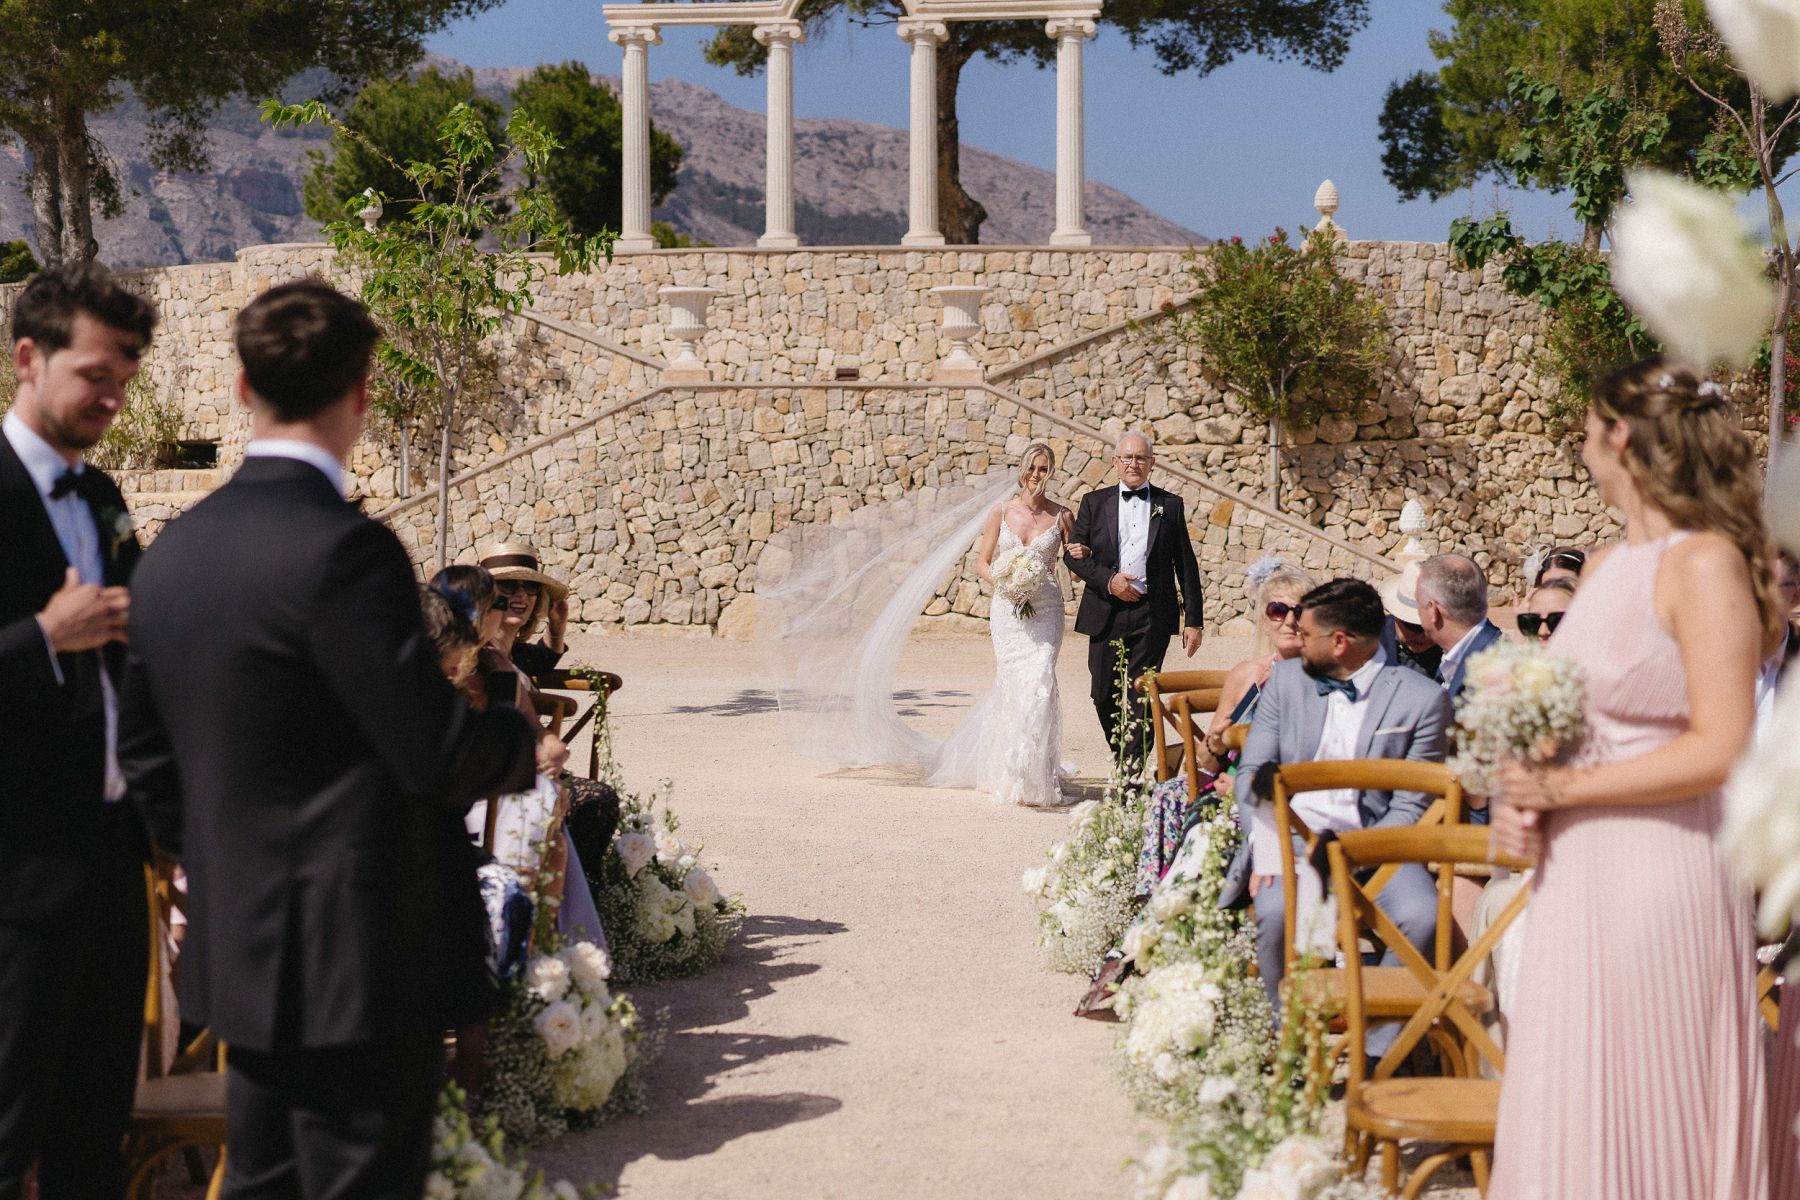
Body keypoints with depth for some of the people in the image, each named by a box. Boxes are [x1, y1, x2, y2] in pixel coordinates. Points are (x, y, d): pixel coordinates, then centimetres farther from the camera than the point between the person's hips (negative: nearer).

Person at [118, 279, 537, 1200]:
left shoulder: (172, 550, 6)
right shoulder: (341, 549, -20)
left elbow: (143, 751, 15)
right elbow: (438, 754, -18)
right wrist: (520, 741, 2)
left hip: (236, 951, 8)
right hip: (354, 959, -8)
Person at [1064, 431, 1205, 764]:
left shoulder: (1170, 505, 8)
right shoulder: (1095, 502, 9)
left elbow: (1186, 566, 7)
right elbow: (1073, 553, 5)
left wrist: (1193, 620, 2)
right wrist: (1108, 580, -11)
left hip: (1153, 617, -1)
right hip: (1106, 615, 2)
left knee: (1140, 698, -6)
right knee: (1104, 696, 6)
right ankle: (1122, 757, 29)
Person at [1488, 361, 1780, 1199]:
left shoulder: (1706, 564, -12)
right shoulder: (1604, 568, 12)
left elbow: (1720, 751, -19)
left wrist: (1561, 790, -15)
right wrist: (1522, 805, 1)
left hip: (1660, 872, -8)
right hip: (1575, 873, 8)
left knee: (1647, 1115, 2)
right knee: (1567, 1106, 11)